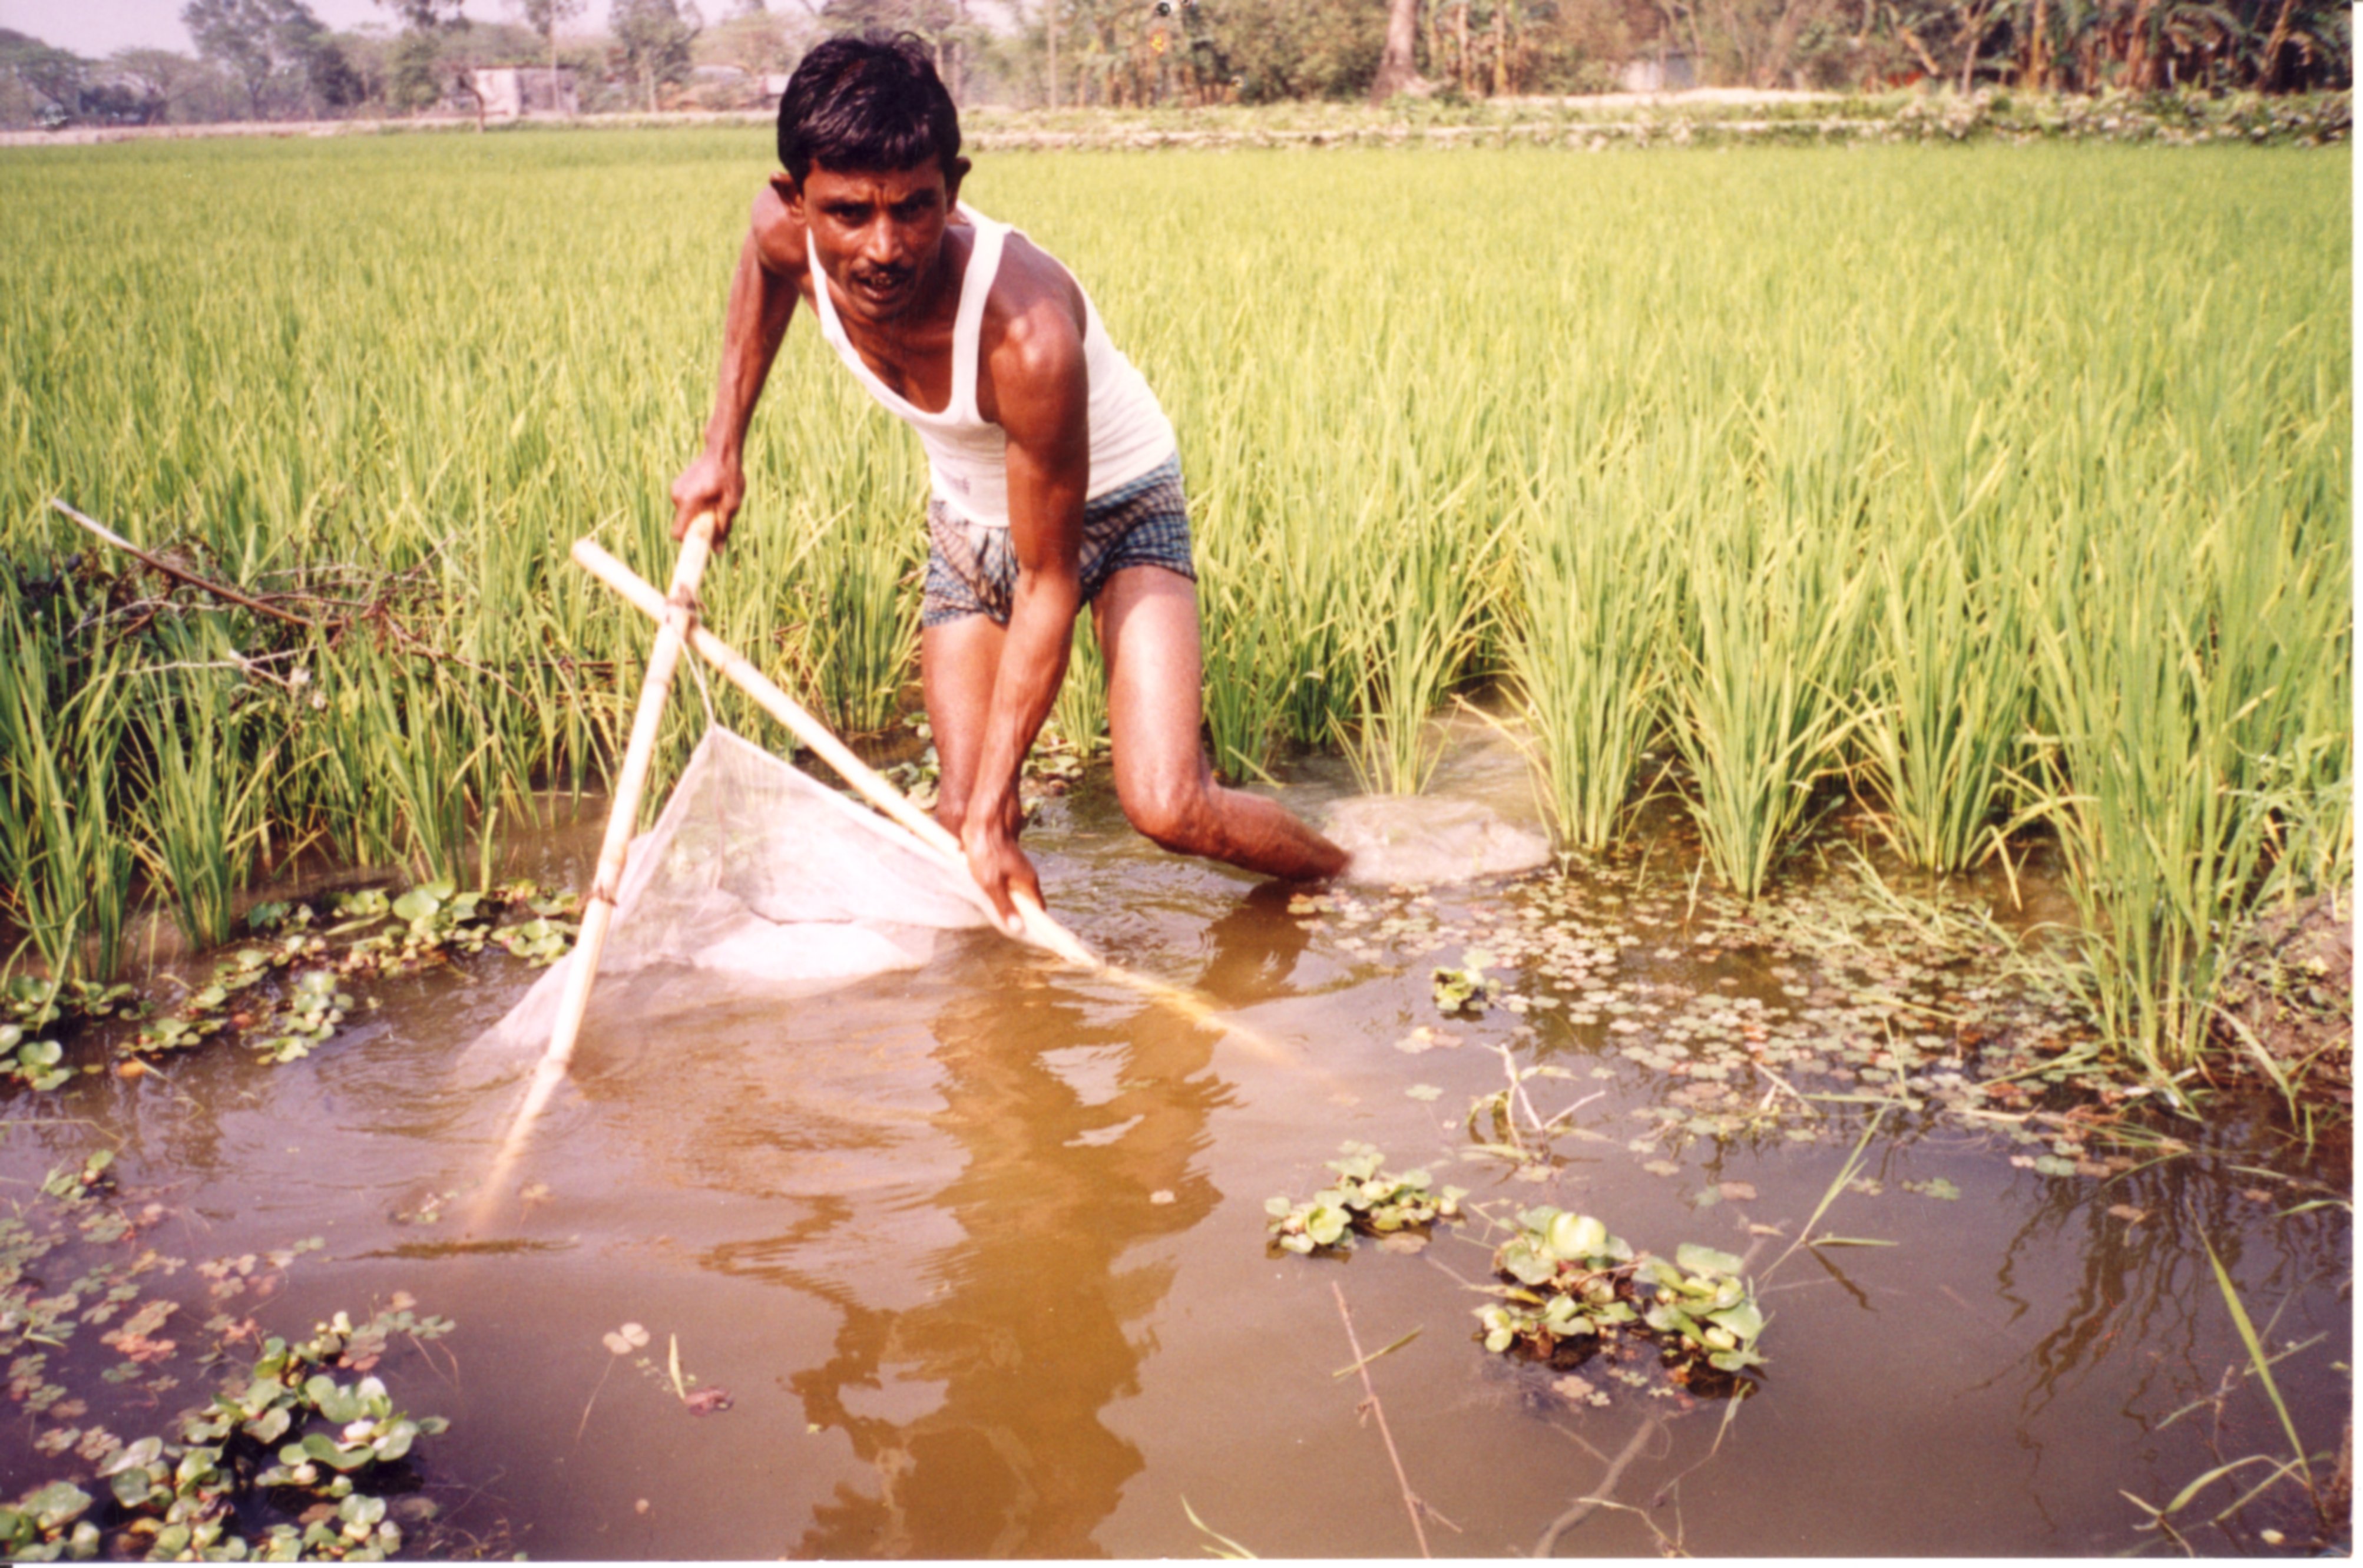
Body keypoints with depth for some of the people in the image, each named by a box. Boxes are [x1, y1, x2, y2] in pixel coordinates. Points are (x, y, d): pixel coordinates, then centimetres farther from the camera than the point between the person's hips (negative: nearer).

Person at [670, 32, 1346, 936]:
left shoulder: (1029, 332, -41)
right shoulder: (789, 233, -24)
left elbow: (1048, 584, -31)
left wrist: (993, 807, -27)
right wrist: (723, 446, 3)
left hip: (1114, 509, -5)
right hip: (969, 516, 6)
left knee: (1167, 808, -20)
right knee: (961, 816, 1)